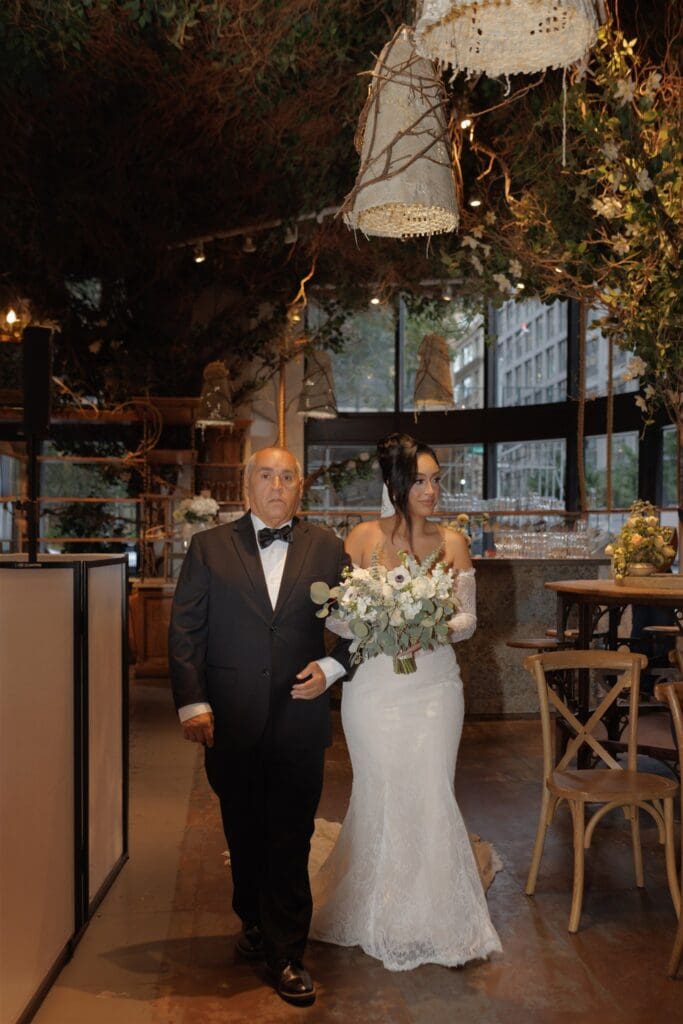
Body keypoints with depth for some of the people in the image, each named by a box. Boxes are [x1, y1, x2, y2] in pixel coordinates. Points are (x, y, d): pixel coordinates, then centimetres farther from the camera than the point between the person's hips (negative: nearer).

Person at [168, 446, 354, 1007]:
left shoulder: (327, 548, 5)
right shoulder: (209, 547, 3)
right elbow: (185, 630, 0)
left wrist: (330, 667, -10)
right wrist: (192, 702, -8)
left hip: (300, 718, 0)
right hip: (231, 722, 1)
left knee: (291, 840, 5)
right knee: (244, 834, 16)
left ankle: (286, 954, 18)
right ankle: (255, 924, 39)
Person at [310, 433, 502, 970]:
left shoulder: (452, 542, 1)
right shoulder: (363, 537, -3)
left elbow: (467, 617, 4)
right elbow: (335, 614, -2)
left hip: (434, 682, 1)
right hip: (373, 682, -1)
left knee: (431, 795, 1)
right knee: (379, 794, 8)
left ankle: (433, 917, 22)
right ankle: (378, 914, 29)